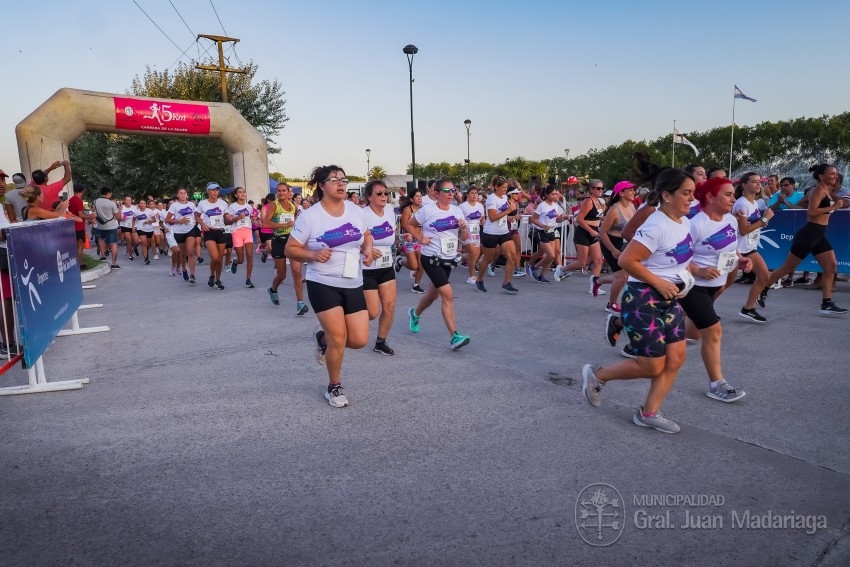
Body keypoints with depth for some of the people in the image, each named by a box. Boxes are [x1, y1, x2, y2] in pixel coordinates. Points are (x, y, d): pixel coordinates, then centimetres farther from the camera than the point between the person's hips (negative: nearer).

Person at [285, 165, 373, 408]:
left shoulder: (355, 210, 5)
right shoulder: (309, 216, -8)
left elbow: (366, 236, 19)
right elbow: (290, 249, -3)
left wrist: (367, 250, -3)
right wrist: (313, 254, -21)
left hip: (353, 285, 5)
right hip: (323, 284, -4)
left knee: (359, 340, -1)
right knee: (338, 338, -5)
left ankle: (323, 339, 32)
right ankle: (334, 388, 20)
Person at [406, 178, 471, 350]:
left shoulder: (457, 210, 3)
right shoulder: (427, 210, -10)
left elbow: (463, 238, 8)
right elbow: (410, 224, 4)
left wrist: (463, 228, -12)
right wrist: (421, 239, -7)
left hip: (450, 258, 6)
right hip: (431, 258, -6)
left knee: (433, 294, 19)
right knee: (447, 294, -16)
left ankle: (414, 314, 49)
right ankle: (454, 336, -14)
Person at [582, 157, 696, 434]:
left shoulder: (684, 222, 7)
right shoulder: (656, 226, -22)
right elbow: (626, 260, -25)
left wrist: (683, 276, 6)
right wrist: (659, 283, -21)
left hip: (669, 300, 9)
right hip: (643, 300, -9)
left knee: (676, 358, 6)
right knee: (653, 366, -2)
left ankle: (649, 413, 19)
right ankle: (596, 375, 19)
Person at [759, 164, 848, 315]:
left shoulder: (827, 191, 15)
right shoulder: (819, 190, -13)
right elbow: (811, 212, -25)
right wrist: (833, 207, -20)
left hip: (819, 235, 9)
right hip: (808, 234, -9)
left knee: (832, 266, 3)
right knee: (788, 267, -1)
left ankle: (827, 304, 6)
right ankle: (762, 290, 11)